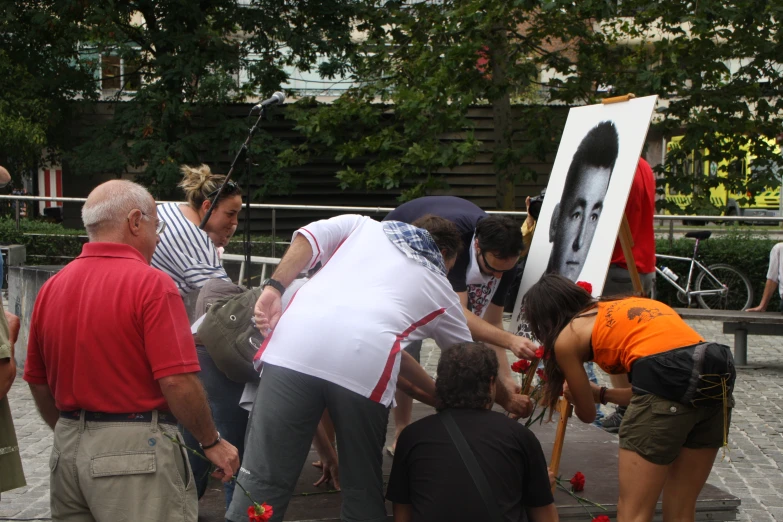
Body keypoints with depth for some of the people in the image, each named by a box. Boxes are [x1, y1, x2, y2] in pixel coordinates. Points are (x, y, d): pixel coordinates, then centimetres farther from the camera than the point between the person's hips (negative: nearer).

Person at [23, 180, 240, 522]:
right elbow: (177, 380, -19)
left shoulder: (51, 287, 6)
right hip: (136, 451, -7)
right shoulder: (151, 283, -14)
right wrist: (212, 442, -5)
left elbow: (38, 382, 13)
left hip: (67, 448, 7)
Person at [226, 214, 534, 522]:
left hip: (295, 345, 1)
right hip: (364, 366, -1)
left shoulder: (365, 226, 34)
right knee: (363, 489, 18)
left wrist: (274, 288, 9)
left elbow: (309, 237, 14)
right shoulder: (440, 289, 31)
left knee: (263, 478, 3)